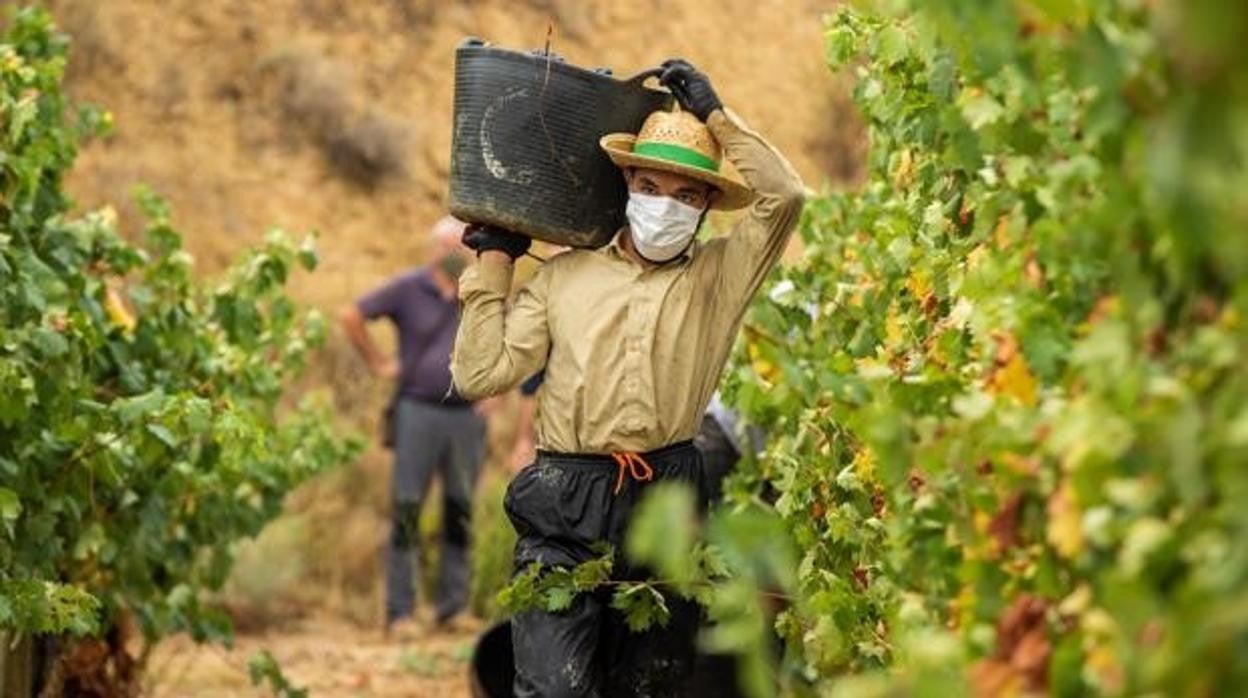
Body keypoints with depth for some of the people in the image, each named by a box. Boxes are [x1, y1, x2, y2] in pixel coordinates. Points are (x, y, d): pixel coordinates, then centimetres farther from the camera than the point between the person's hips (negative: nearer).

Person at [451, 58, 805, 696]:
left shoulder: (716, 277, 9)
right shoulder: (565, 276, 10)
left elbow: (783, 195, -5)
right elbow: (480, 374, 5)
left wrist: (712, 114, 0)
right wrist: (493, 261, 7)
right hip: (565, 509, -1)